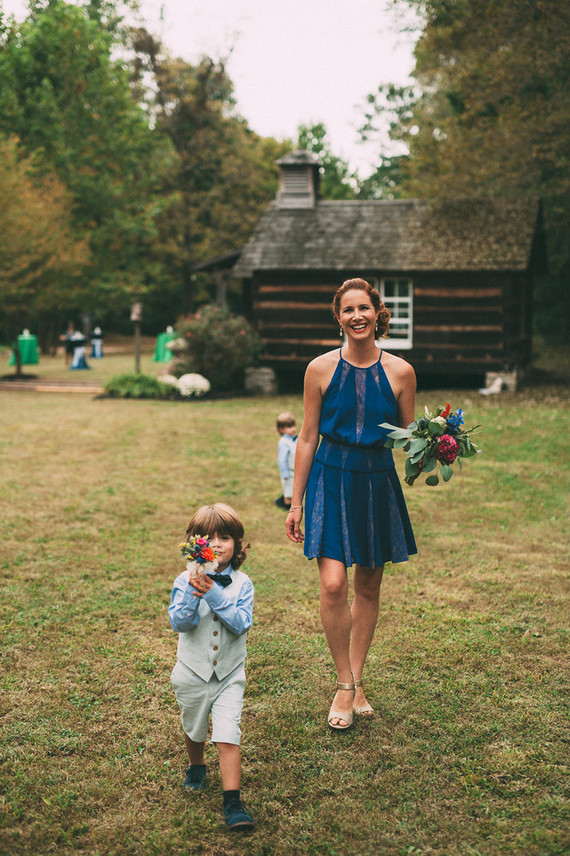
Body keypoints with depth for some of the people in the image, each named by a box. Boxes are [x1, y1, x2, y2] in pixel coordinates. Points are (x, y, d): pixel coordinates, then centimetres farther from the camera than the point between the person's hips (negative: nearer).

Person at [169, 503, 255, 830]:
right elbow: (179, 622, -19)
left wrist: (214, 595, -29)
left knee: (229, 737, -9)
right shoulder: (186, 581, -10)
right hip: (193, 673, 1)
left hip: (229, 674, -1)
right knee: (194, 730, 22)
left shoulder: (242, 584, -8)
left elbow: (241, 624, -20)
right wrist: (193, 595, -35)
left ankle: (233, 802, -4)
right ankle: (197, 767, 51)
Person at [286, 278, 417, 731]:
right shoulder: (321, 369, -3)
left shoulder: (400, 372, -1)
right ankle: (344, 685, 6)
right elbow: (308, 438, 2)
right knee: (333, 585, -12)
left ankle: (357, 681, 26)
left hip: (378, 481, 2)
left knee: (368, 588, 10)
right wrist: (296, 502, 3)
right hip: (331, 477, -1)